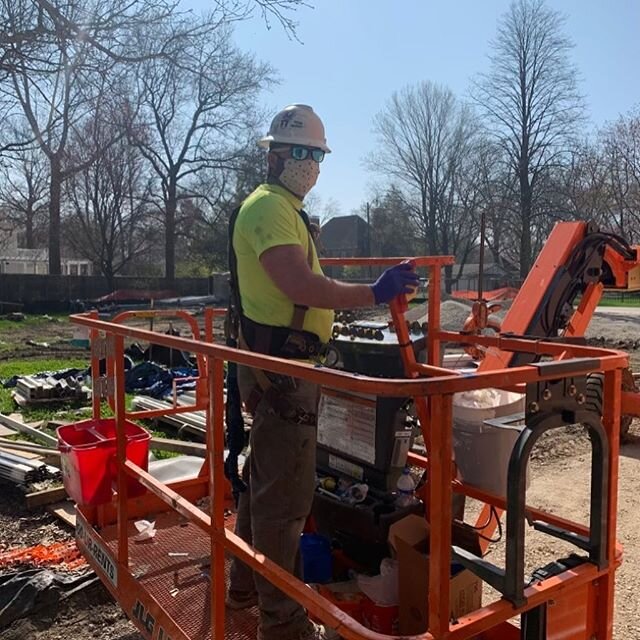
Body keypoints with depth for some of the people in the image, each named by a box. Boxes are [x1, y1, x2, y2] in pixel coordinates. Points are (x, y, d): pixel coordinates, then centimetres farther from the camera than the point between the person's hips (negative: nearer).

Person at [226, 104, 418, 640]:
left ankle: (246, 585, 37)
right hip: (281, 368, -11)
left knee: (265, 478, 20)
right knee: (285, 495, -4)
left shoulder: (287, 209, 20)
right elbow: (299, 286, -27)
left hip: (280, 364, 11)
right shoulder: (268, 207, -14)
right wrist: (374, 294, -25)